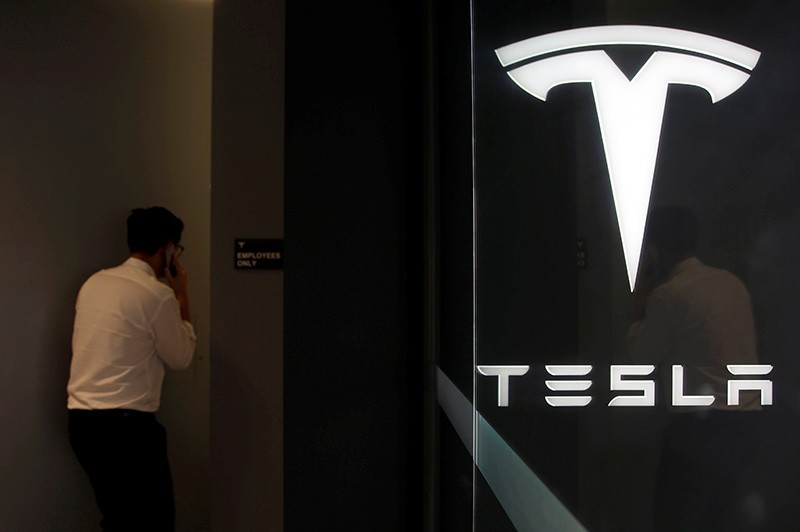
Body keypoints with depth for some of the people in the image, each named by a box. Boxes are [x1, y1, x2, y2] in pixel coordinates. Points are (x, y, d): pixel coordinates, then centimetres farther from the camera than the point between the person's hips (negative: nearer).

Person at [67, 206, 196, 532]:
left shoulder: (94, 283, 9)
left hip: (82, 420, 8)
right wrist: (182, 298, 6)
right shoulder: (158, 294, -13)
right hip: (126, 426, -8)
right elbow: (180, 358, 0)